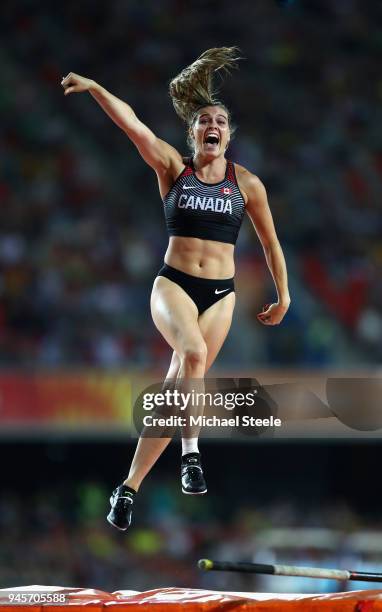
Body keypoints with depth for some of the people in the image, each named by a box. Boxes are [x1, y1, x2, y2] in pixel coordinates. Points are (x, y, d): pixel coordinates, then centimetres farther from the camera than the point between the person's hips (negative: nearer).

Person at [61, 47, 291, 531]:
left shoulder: (246, 182, 5)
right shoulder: (173, 167, 2)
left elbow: (270, 241, 15)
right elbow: (132, 124, -11)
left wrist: (283, 296, 17)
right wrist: (94, 88, -22)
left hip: (220, 293, 1)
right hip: (173, 284, -1)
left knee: (178, 385, -4)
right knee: (193, 352, -33)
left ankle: (131, 486, 3)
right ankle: (190, 450, -20)